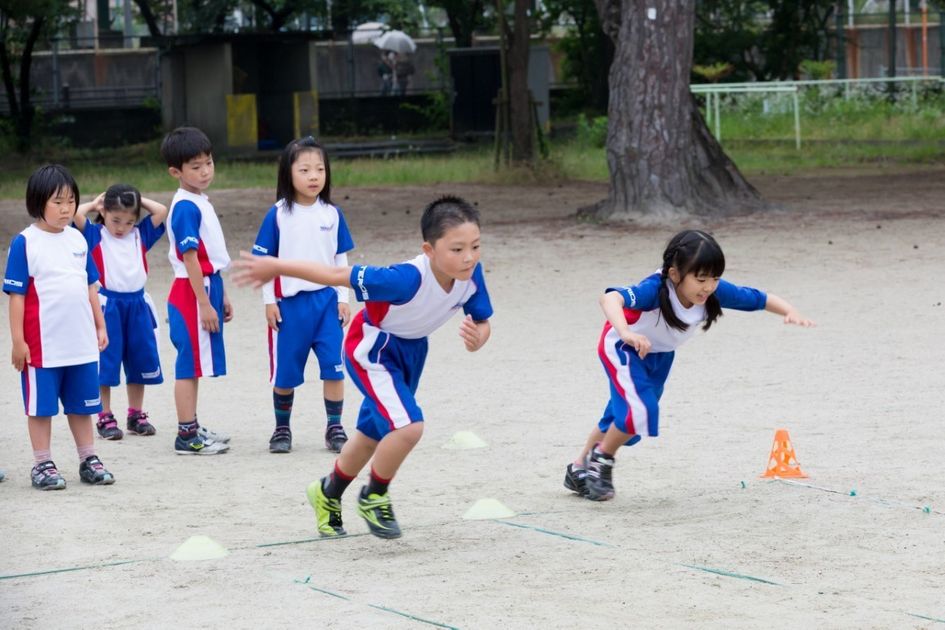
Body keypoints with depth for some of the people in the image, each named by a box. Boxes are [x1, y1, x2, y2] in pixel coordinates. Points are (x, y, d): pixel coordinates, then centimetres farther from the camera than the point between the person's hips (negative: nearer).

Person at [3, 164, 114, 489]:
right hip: (42, 346, -5)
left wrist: (100, 326, 14)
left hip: (82, 343, 5)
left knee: (82, 404, 14)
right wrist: (18, 340, -11)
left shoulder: (77, 239, 7)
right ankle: (42, 465, 12)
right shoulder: (24, 243, -9)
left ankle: (88, 460, 23)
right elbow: (17, 295, -9)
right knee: (41, 406, 5)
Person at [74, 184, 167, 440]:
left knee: (139, 361, 11)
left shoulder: (140, 235, 8)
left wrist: (139, 200, 8)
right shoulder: (95, 235, -1)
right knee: (105, 364, 0)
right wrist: (94, 203, 1)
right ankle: (105, 418, 7)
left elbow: (162, 211, 2)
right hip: (107, 305, -4)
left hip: (137, 304, 4)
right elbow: (77, 214, -15)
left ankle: (136, 415, 23)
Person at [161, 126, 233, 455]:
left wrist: (221, 296, 23)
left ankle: (192, 428, 22)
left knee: (194, 365, 15)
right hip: (191, 293, -9)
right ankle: (187, 436, -1)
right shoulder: (185, 207, -16)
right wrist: (204, 303, -20)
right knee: (190, 364, -5)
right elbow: (190, 258, -19)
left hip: (206, 287, 9)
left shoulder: (201, 202, 13)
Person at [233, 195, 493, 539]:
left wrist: (476, 338, -35)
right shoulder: (407, 279, -41)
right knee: (408, 426, -24)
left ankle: (328, 493, 49)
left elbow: (482, 323, -10)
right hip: (373, 349, -7)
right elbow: (337, 275, -32)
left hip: (412, 349, 7)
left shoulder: (471, 273, -25)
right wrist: (276, 267, -25)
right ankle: (374, 497, 3)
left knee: (374, 435, 23)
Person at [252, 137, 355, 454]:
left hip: (326, 300, 2)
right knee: (285, 372, 6)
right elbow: (265, 260, -1)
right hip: (289, 303, -2)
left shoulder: (332, 214, 3)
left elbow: (341, 259, 10)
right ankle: (282, 429, 22)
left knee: (334, 367, -3)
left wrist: (343, 298, 5)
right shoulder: (278, 215, -5)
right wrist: (269, 301, -4)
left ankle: (335, 428, 7)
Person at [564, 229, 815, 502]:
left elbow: (760, 299, -15)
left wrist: (790, 312, -34)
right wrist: (625, 332, -77)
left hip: (660, 355, 6)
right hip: (623, 347, -6)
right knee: (640, 409, -23)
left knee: (621, 419, 18)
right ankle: (601, 460, 4)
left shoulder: (716, 292, -27)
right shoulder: (656, 289, -43)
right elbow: (610, 298, -59)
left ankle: (579, 470, 39)